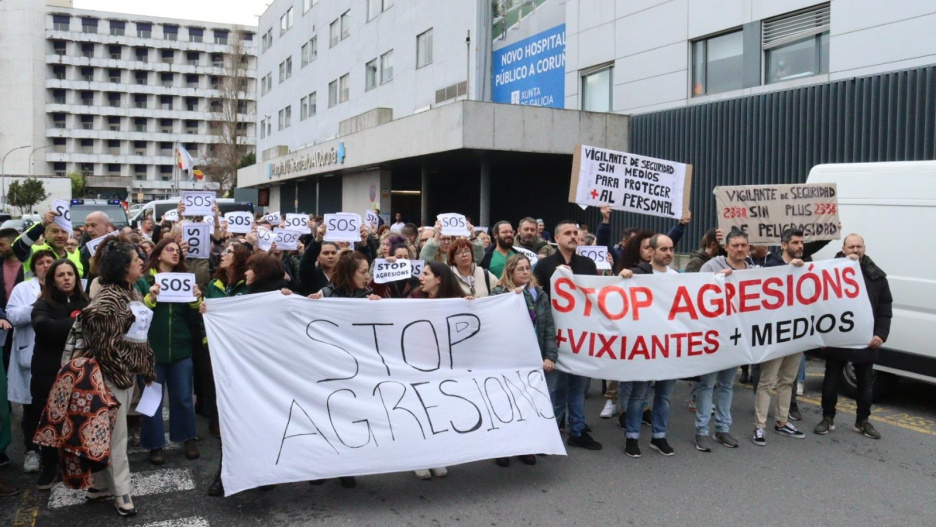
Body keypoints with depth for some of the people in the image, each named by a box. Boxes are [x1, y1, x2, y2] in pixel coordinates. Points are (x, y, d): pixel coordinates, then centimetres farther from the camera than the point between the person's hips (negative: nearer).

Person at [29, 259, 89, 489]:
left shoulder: (86, 303, 5)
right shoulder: (44, 304, 0)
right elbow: (42, 326, -21)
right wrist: (77, 323, -24)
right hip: (49, 371, 0)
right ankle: (50, 467, 24)